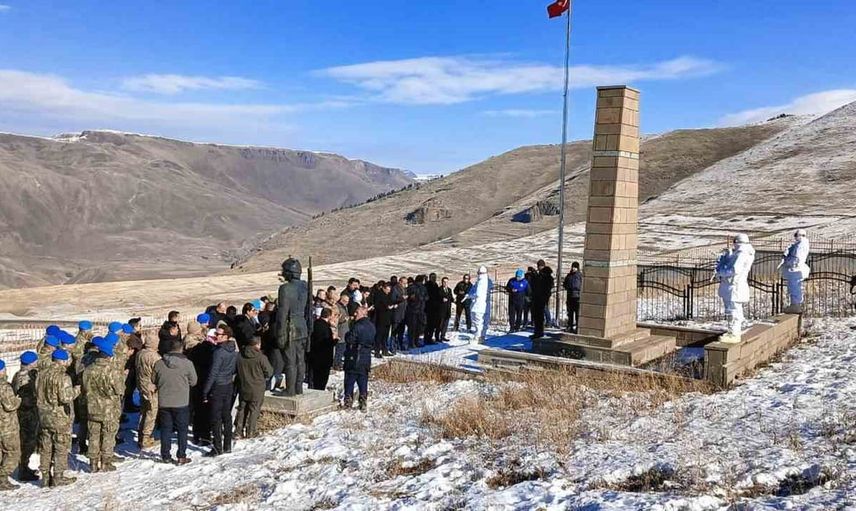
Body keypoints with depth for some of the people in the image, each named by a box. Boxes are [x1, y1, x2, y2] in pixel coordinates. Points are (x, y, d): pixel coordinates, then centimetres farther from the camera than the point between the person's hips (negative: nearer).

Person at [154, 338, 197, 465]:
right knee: (182, 430, 9)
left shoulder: (159, 364, -4)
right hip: (181, 402, -2)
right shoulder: (187, 363, -12)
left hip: (163, 402, 2)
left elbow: (154, 381, 8)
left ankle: (166, 456, 18)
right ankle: (181, 457, 9)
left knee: (165, 429, 13)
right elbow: (193, 381, -1)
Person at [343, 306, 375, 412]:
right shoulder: (371, 326, 7)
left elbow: (349, 339, -18)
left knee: (350, 380, 4)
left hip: (354, 358, -7)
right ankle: (363, 404, 13)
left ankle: (348, 402, 6)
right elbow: (373, 342, 14)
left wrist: (347, 334, -1)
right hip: (366, 358, 7)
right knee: (363, 381, 11)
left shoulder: (357, 326, -19)